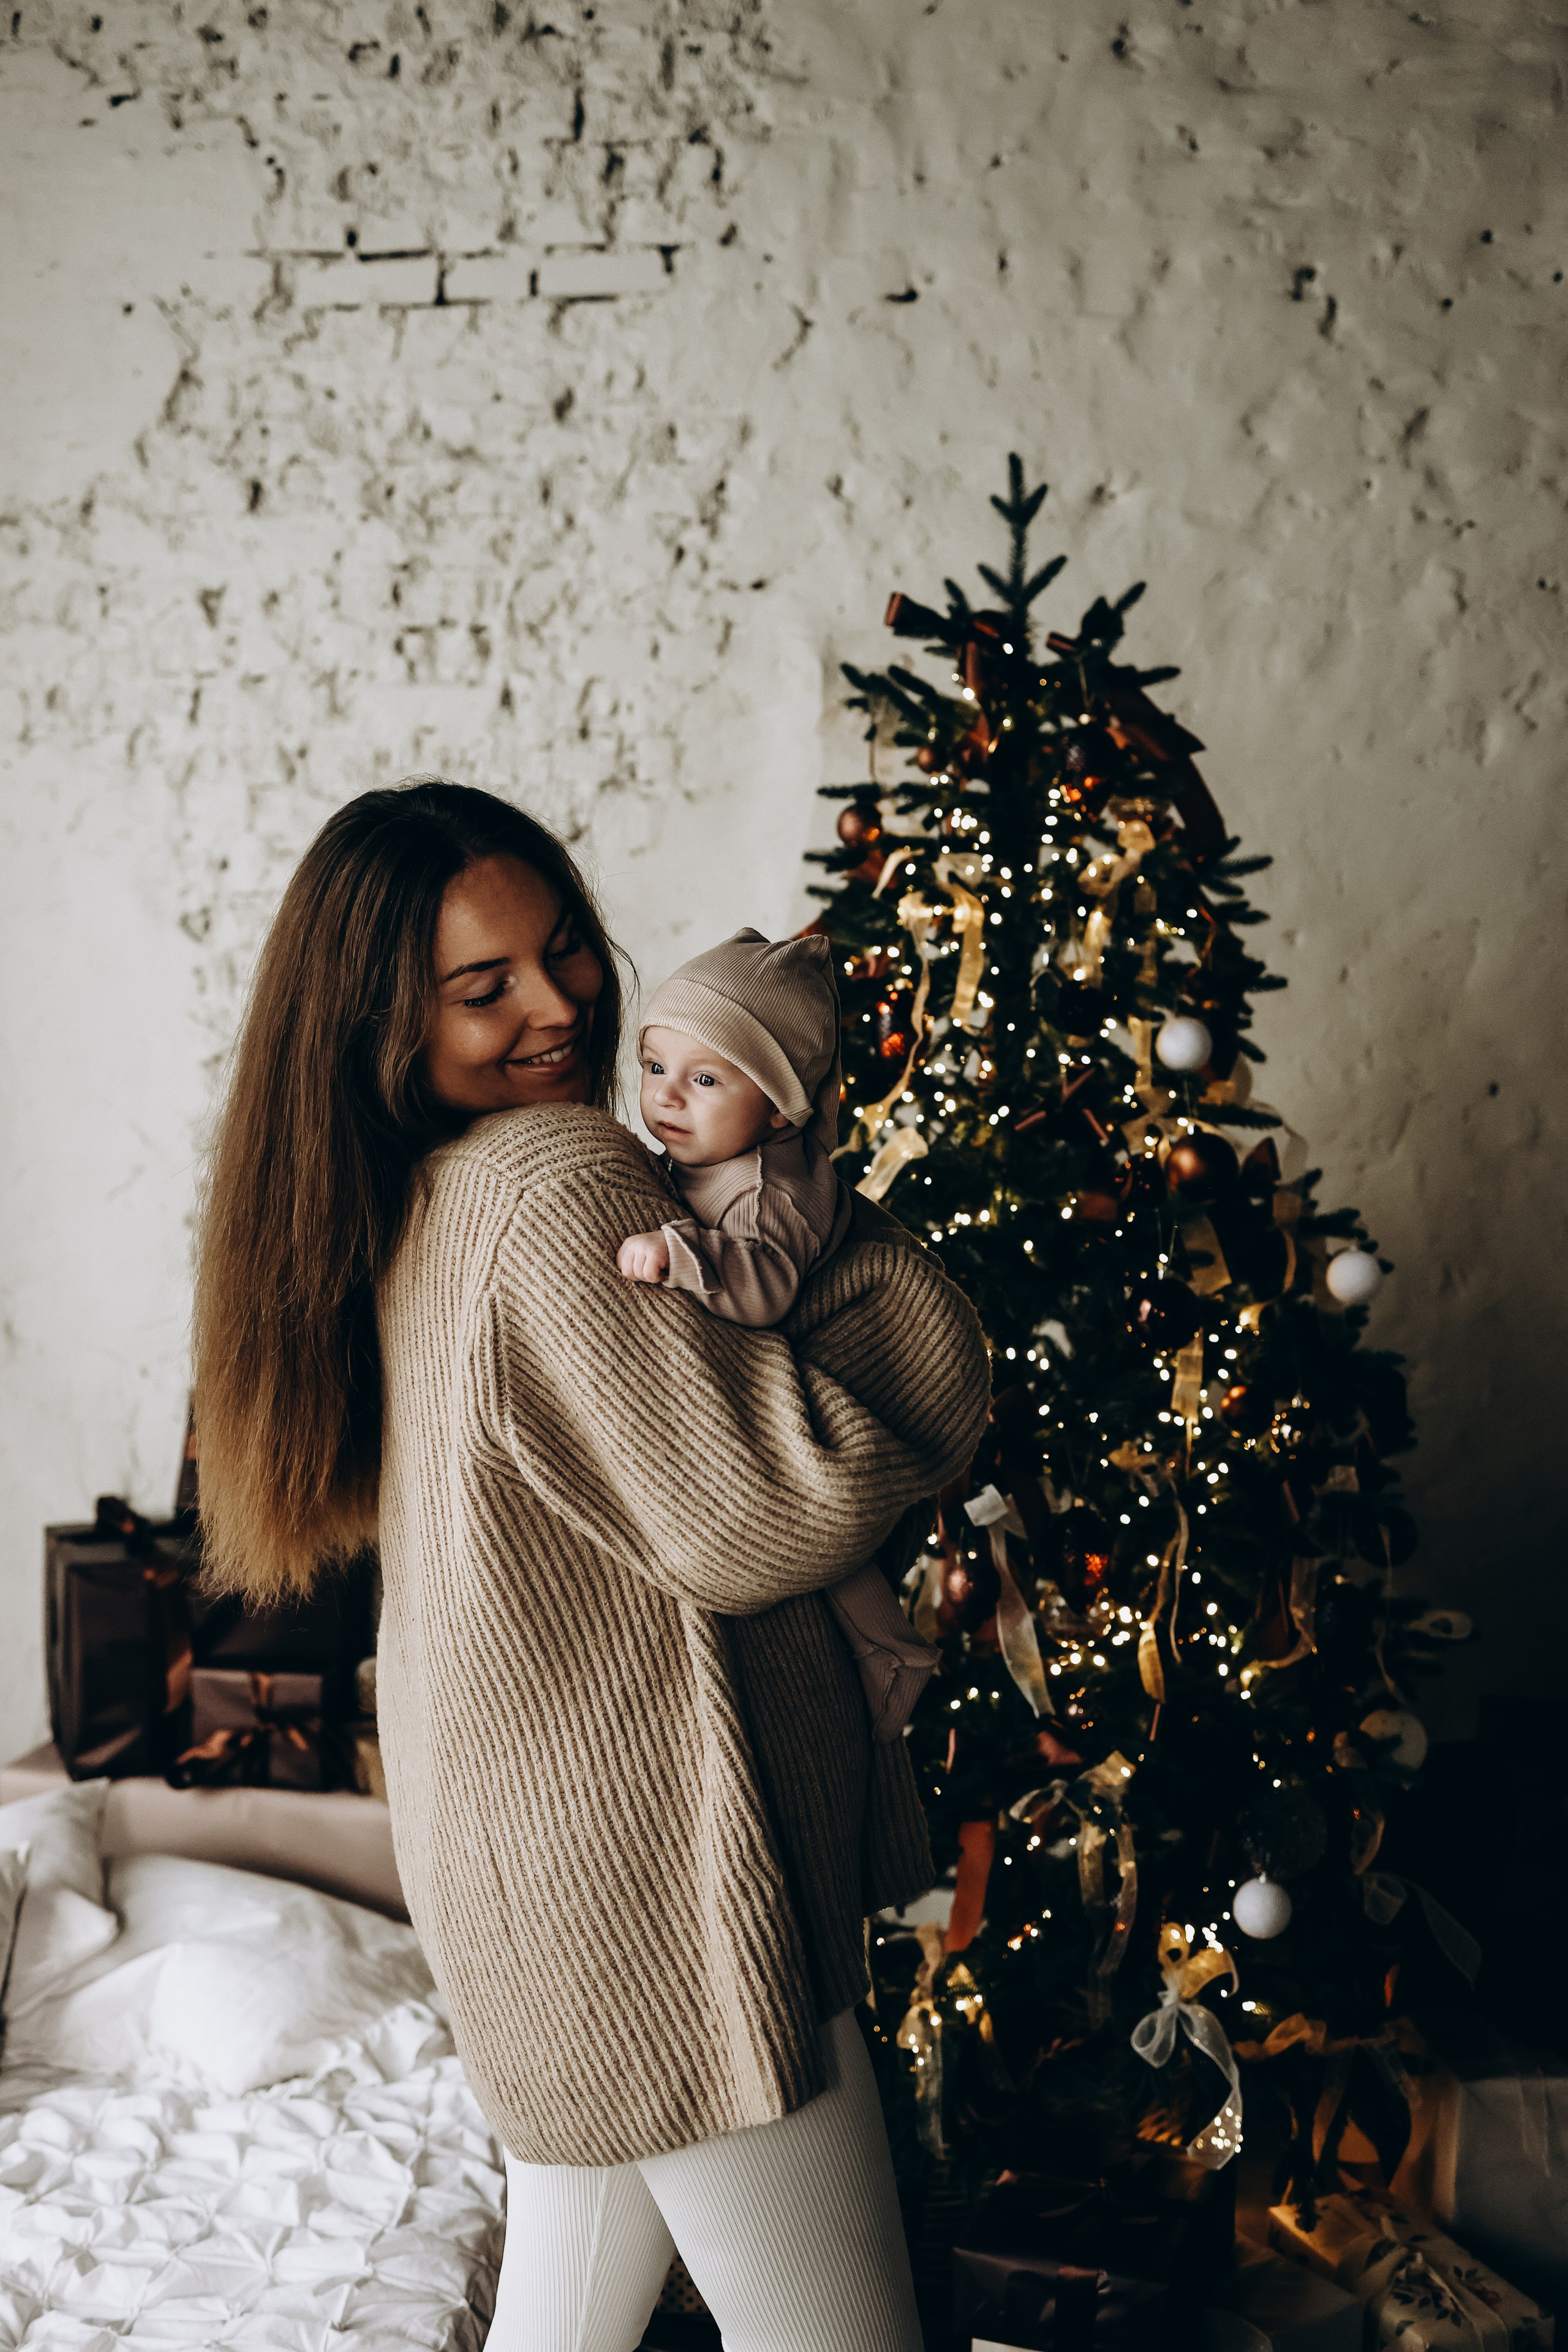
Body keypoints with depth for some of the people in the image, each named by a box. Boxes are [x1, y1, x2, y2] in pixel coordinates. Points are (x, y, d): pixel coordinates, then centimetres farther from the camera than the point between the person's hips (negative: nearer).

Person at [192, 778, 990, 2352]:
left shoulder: (410, 1211, 12)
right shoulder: (558, 1178, -19)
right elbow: (748, 1508, -24)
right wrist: (882, 1252, -11)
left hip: (528, 1856, 10)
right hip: (653, 1865, -10)